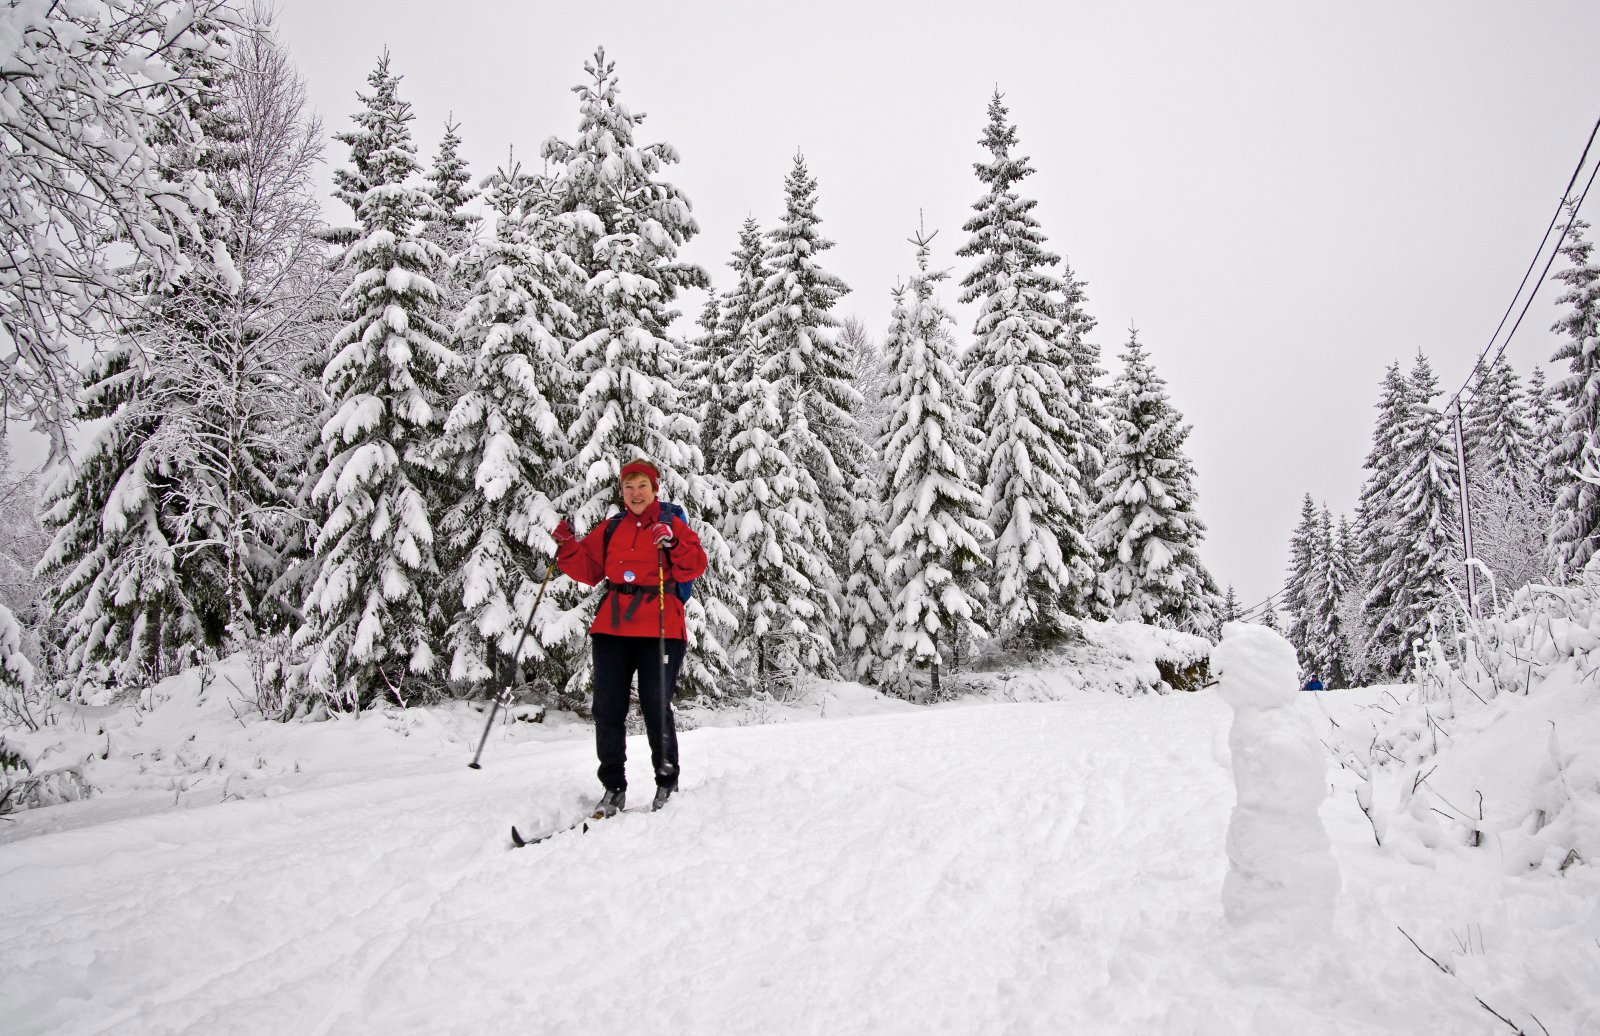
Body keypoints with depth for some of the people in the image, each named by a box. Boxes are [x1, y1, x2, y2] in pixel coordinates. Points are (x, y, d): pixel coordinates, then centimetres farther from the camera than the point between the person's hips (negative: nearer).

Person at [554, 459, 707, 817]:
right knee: (607, 709, 3)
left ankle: (667, 782, 14)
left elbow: (694, 568, -5)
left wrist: (674, 544, -21)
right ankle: (613, 787, 15)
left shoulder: (672, 525, 6)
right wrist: (567, 546, -1)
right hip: (612, 629, 4)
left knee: (656, 708, -4)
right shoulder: (610, 529, 17)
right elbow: (588, 569, 15)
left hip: (659, 630, -4)